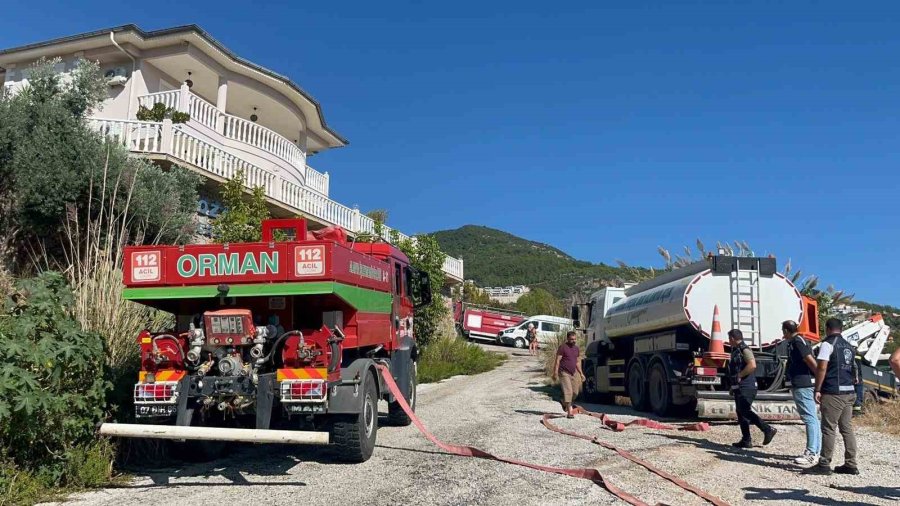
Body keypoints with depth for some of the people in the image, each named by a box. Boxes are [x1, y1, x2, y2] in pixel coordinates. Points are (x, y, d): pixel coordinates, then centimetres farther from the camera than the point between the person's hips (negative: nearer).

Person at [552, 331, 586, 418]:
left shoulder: (576, 348, 12)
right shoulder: (563, 347, -8)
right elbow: (557, 361, -13)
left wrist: (581, 373, 16)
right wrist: (555, 372, -21)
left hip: (573, 373, 7)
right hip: (564, 373, -7)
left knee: (575, 392, 9)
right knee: (568, 391, -14)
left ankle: (565, 403, 35)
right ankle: (569, 412, -15)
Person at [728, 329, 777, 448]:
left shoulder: (744, 350, -12)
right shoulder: (735, 351, 18)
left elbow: (752, 365, -28)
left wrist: (739, 375, -20)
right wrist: (733, 386, 25)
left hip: (746, 388, -10)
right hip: (739, 388, 10)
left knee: (745, 411, -15)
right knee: (741, 412, 8)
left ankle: (768, 429, -9)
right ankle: (746, 440, 11)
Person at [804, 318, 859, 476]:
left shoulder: (828, 344, -8)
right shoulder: (848, 346, 16)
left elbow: (821, 368, -15)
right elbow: (853, 369, 20)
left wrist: (817, 390, -12)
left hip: (833, 392, -8)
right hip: (849, 392, 8)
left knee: (828, 428, -5)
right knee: (847, 428, 10)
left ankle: (824, 465, -3)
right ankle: (851, 465, 13)